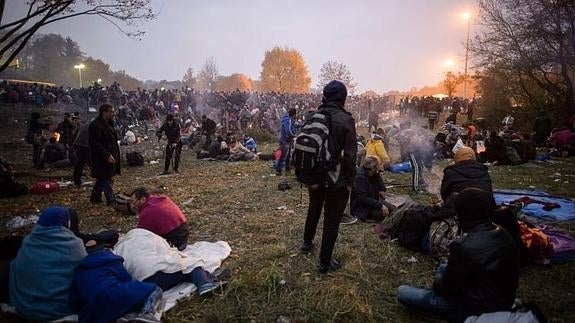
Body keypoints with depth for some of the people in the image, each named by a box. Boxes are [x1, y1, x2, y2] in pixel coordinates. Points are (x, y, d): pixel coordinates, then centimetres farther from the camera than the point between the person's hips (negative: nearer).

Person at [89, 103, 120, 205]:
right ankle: (111, 200, 5)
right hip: (102, 159, -10)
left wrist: (114, 154, 16)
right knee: (106, 179, -2)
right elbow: (94, 143, -24)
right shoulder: (95, 125, -18)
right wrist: (107, 155, -26)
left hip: (110, 157, 10)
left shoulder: (108, 124, 14)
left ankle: (95, 197, 30)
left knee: (103, 179, 18)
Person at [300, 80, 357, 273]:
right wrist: (349, 181, -7)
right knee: (332, 219, 7)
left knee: (314, 209, 27)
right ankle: (325, 262, 16)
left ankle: (307, 243, 46)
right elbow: (350, 154, -17)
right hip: (336, 178, -5)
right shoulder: (345, 119, -16)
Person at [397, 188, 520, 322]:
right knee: (443, 268, 27)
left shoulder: (464, 247, -31)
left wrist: (437, 284, 3)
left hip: (477, 311, -8)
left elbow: (448, 289, -19)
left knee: (402, 292, -5)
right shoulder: (504, 234, -6)